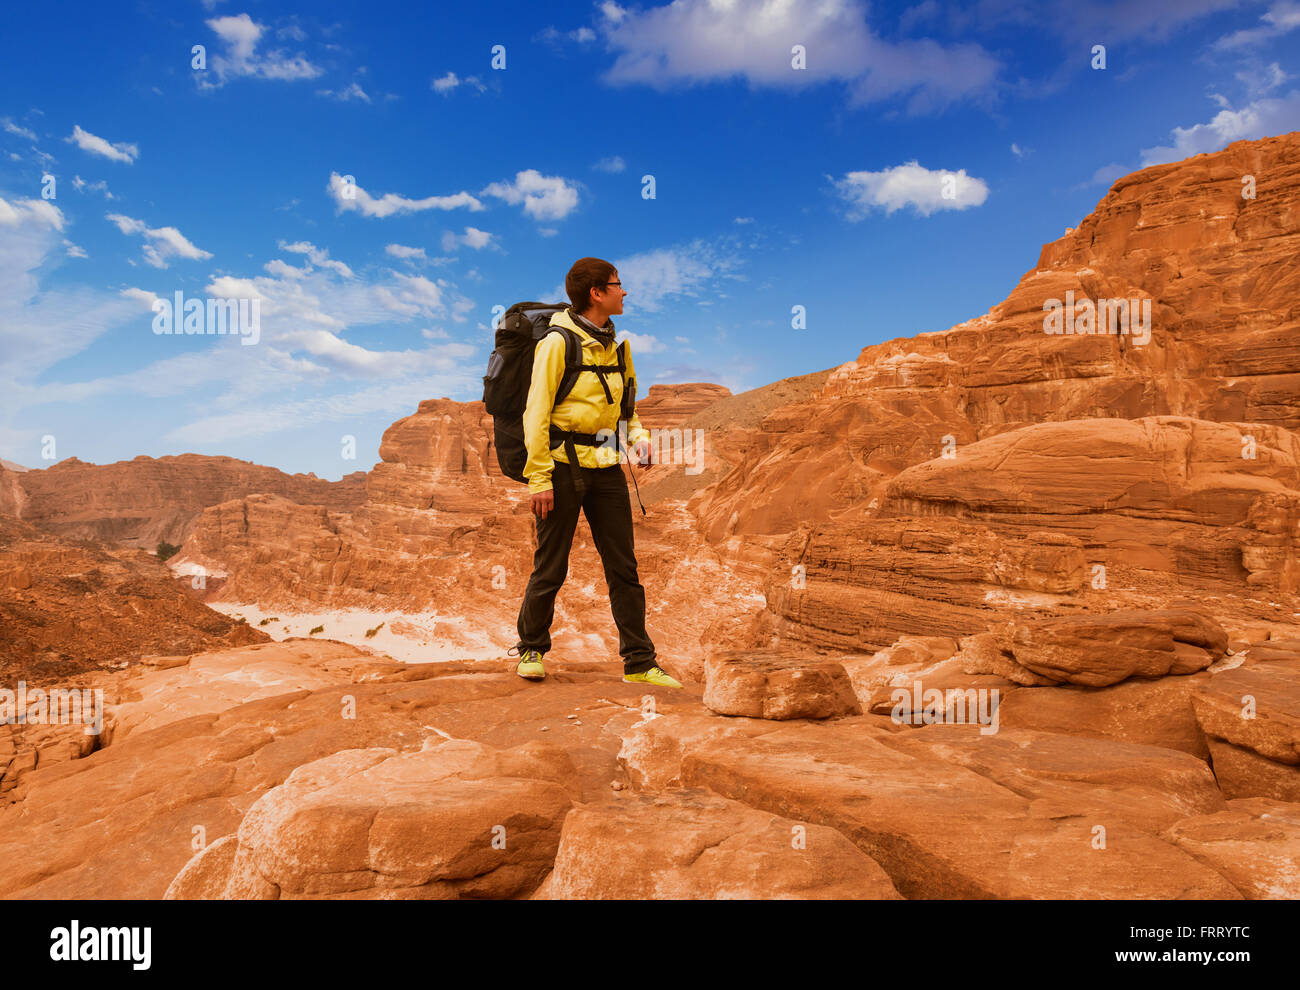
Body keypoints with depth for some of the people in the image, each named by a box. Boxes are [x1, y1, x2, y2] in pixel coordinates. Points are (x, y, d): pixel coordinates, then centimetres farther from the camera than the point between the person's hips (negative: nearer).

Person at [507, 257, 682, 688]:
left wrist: (639, 435, 2)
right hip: (564, 464, -6)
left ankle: (639, 661, 14)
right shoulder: (557, 342, -9)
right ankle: (531, 649, 25)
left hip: (606, 467, 6)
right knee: (551, 568, 4)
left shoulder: (616, 345, 12)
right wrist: (539, 478, -17)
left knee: (624, 567, 6)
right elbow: (536, 413, -12)